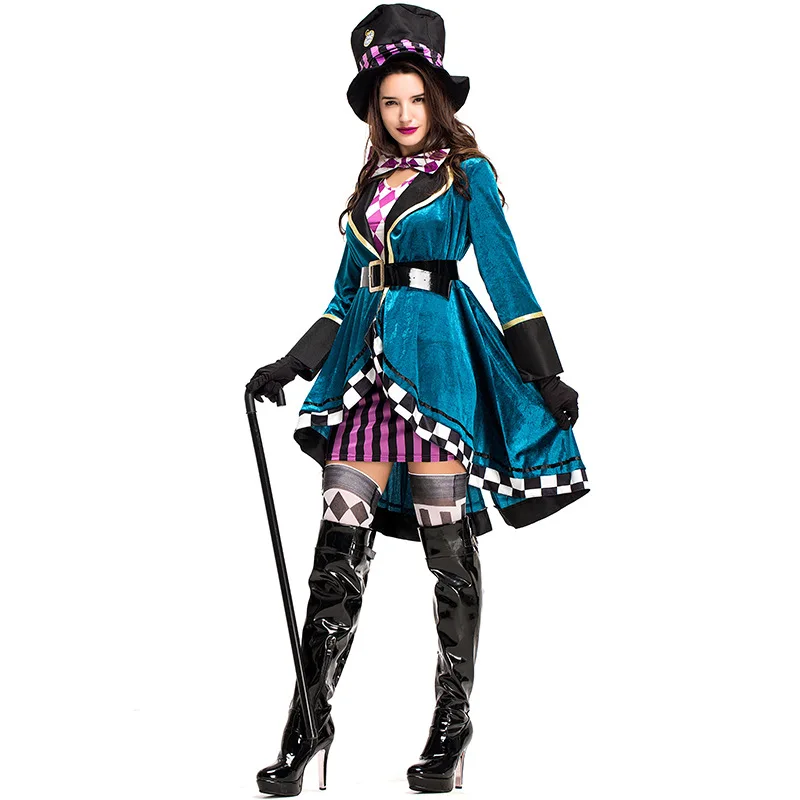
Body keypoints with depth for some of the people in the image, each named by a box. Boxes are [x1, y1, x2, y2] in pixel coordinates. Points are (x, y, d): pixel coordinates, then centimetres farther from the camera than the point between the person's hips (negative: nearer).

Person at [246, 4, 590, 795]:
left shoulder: (467, 174, 4)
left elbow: (505, 276, 0)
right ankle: (309, 723, 3)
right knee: (340, 547, -1)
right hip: (367, 362, 5)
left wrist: (546, 375, -4)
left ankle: (452, 722, 8)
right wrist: (292, 364, 17)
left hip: (437, 359, -5)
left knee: (448, 546, -2)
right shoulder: (372, 184, 19)